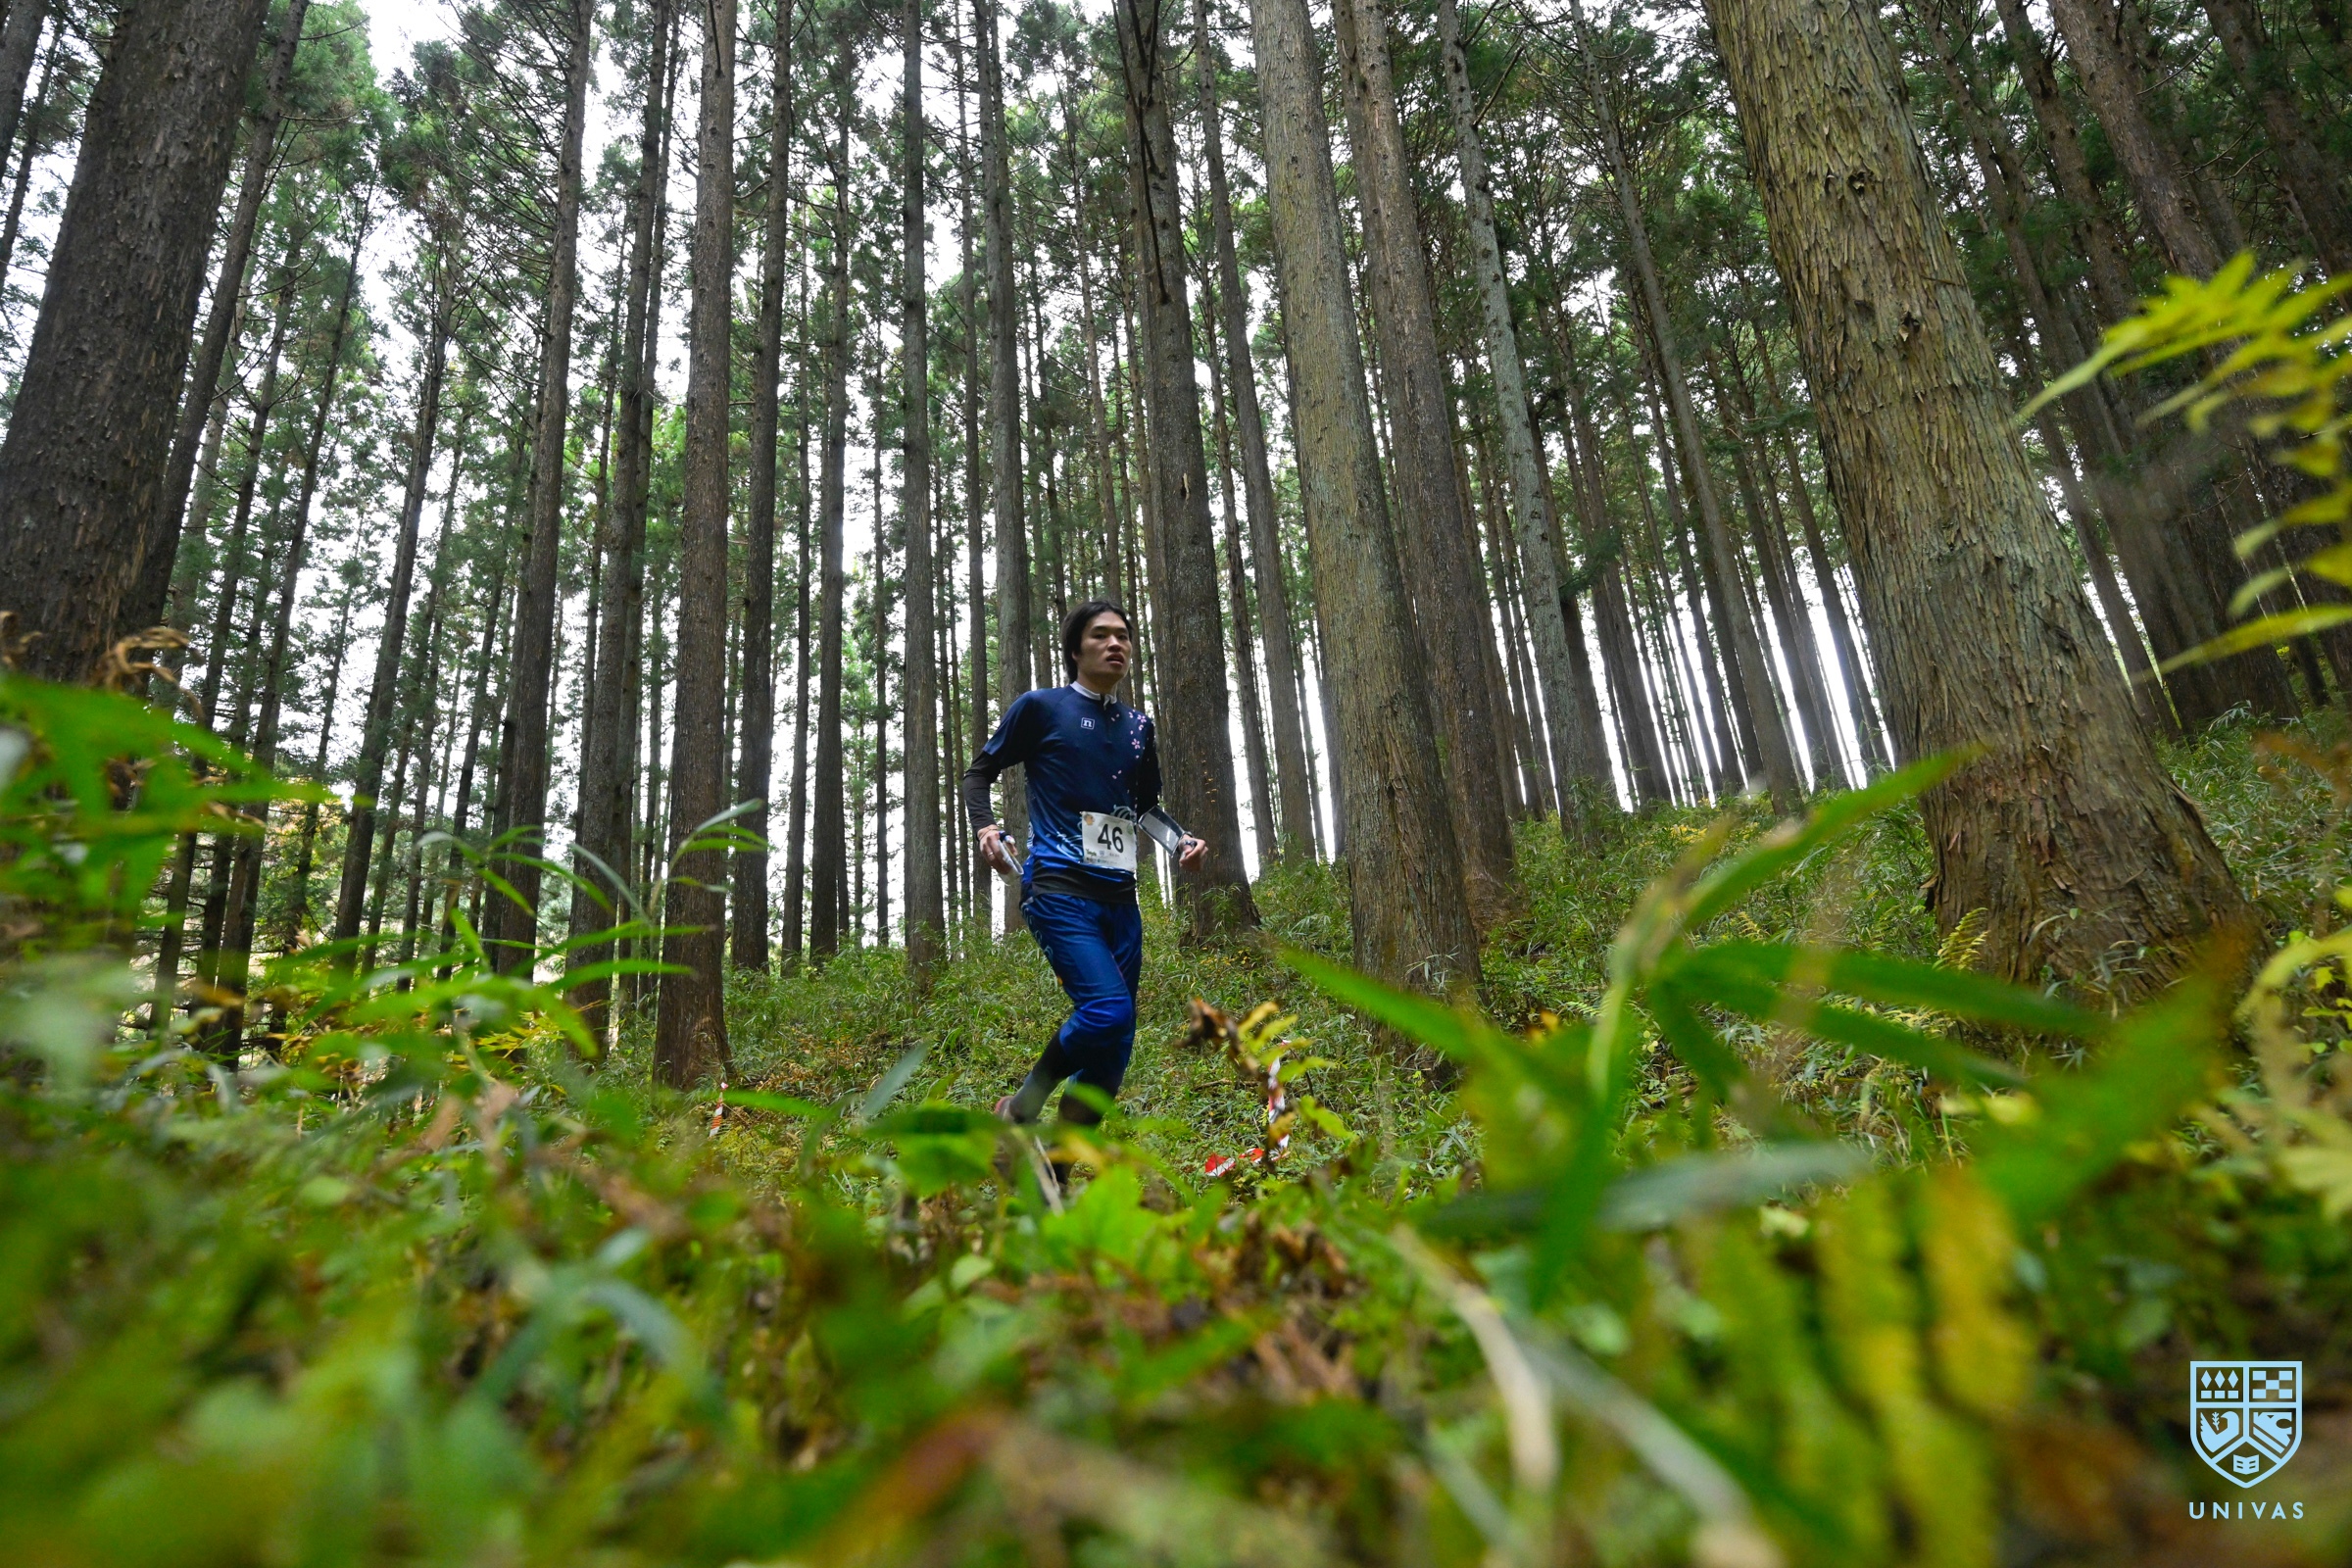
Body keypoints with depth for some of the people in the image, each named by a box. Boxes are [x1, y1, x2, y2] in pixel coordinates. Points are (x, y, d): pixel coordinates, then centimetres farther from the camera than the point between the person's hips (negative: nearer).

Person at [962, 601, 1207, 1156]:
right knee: (1109, 1010, -25)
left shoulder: (1137, 726, 18)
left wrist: (1179, 841, 9)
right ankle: (1019, 1110, 0)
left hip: (1119, 898, 6)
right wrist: (986, 828, -9)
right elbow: (979, 771, 9)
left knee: (1114, 1048, 4)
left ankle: (1053, 1171, 18)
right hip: (1059, 889, -6)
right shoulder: (1041, 706, 3)